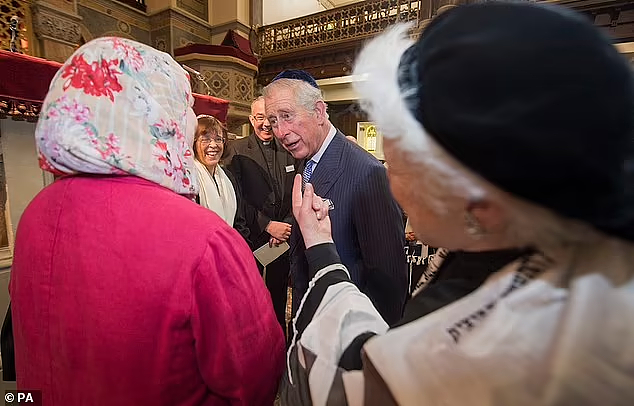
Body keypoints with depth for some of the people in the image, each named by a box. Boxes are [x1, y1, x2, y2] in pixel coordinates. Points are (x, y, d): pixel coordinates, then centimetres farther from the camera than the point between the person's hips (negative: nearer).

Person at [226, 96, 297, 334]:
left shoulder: (290, 152, 6)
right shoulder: (238, 151, -4)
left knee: (278, 296, 17)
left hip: (283, 237, 3)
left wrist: (287, 226, -9)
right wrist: (267, 225, -15)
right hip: (251, 238, -3)